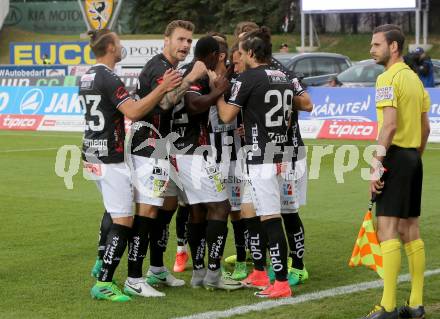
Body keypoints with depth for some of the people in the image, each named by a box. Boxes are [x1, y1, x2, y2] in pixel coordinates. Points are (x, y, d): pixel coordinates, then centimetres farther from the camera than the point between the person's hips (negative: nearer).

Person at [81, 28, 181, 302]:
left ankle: (102, 265, 33)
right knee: (124, 220, -8)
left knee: (114, 211, 27)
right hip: (111, 158, -10)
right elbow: (134, 111, -28)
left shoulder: (88, 77, 11)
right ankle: (103, 284, -11)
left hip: (93, 155, 10)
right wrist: (162, 88, -30)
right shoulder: (108, 78, -18)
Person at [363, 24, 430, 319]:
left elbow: (390, 125, -21)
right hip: (413, 157, 9)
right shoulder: (414, 78, 16)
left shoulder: (388, 78, -12)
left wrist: (376, 164, -20)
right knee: (410, 231, 11)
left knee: (388, 231, -9)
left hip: (395, 156, -9)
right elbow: (426, 126, 18)